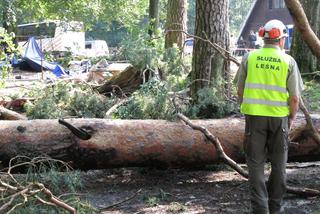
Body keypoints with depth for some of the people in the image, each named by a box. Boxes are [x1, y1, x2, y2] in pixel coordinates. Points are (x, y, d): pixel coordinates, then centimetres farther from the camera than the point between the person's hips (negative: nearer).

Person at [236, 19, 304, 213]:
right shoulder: (289, 61, -3)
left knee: (256, 163, 7)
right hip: (279, 117, 0)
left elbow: (240, 91, 3)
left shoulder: (249, 58, 0)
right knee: (278, 164, 13)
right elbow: (295, 98, -4)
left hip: (254, 116, 0)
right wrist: (291, 118, 12)